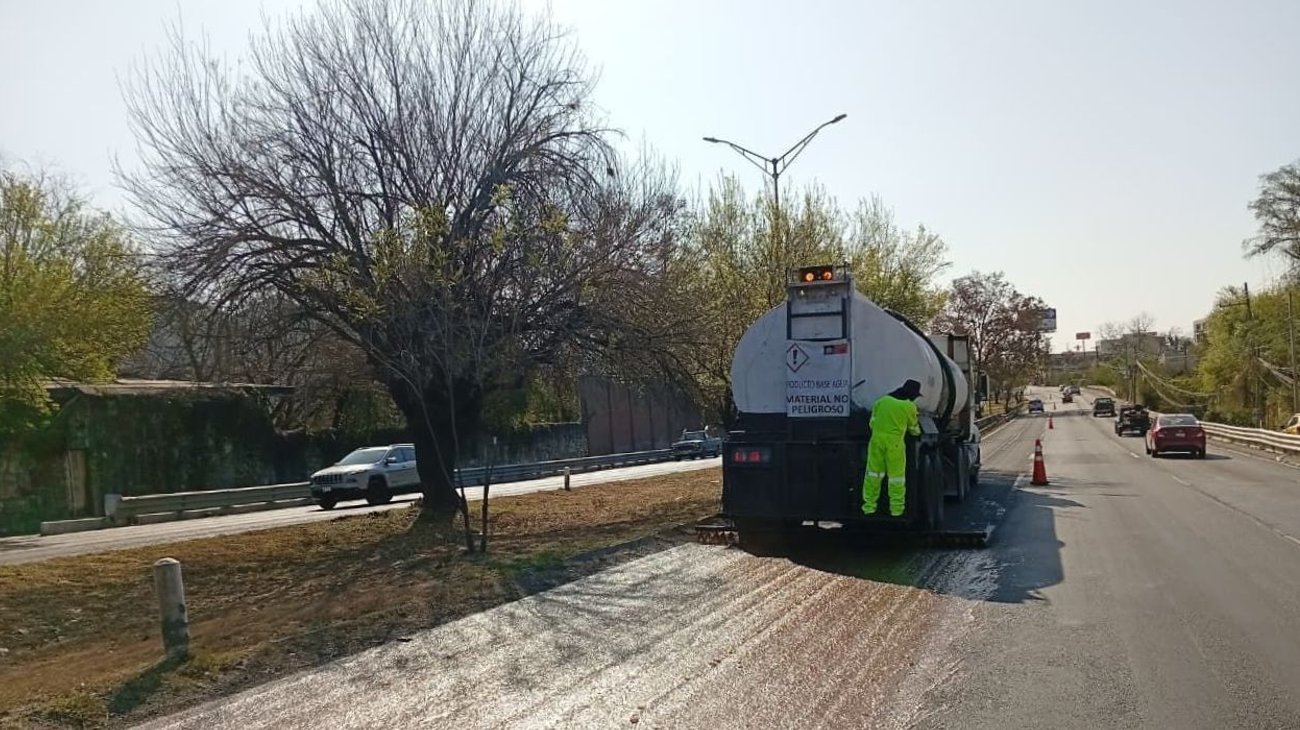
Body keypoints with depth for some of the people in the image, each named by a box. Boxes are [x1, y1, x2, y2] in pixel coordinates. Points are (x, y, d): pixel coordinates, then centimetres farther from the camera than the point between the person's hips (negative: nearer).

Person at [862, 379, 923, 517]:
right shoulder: (909, 406, -1)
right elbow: (913, 428, 14)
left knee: (873, 472, 9)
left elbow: (872, 422, 11)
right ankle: (896, 507, 11)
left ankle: (869, 505, 11)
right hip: (894, 443, -3)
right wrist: (917, 432, 36)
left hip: (877, 439, 3)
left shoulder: (882, 400, 7)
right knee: (896, 474, 7)